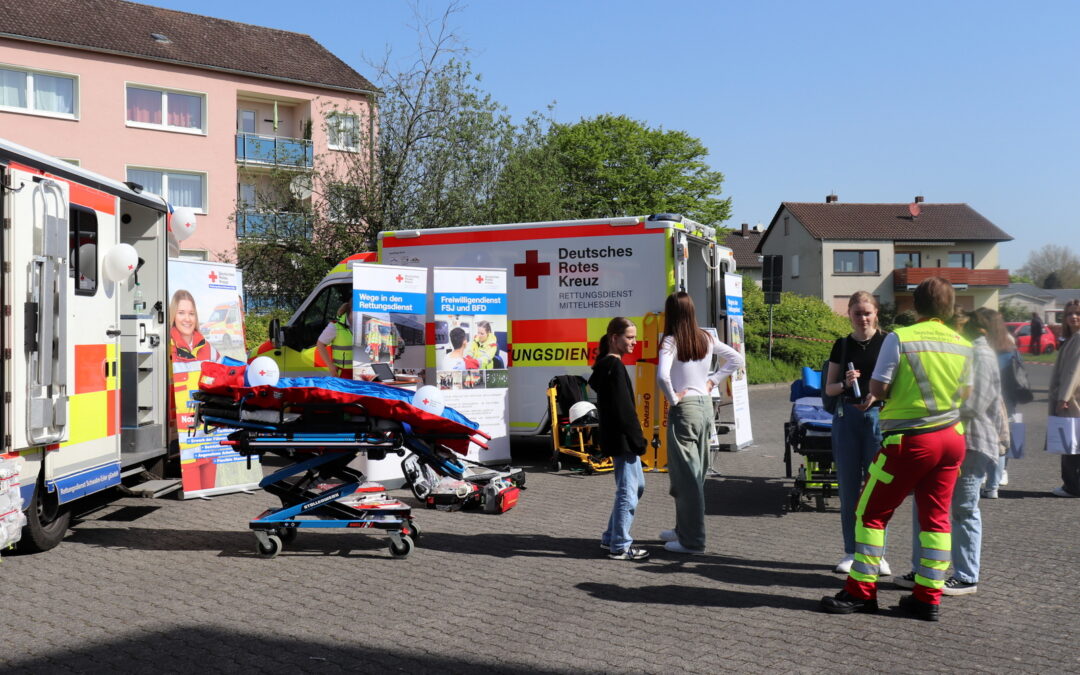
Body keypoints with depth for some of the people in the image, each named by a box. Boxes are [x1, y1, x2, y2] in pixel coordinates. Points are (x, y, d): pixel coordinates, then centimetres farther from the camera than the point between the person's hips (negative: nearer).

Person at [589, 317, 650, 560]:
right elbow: (623, 408, -20)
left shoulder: (605, 364, 15)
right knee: (627, 492, -4)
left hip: (616, 438, 11)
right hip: (621, 438, -11)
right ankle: (620, 547, 4)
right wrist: (637, 440, -16)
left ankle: (611, 538, 26)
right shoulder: (615, 365, -16)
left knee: (637, 485, 19)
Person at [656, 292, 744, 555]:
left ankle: (692, 540, 5)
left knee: (685, 474, 0)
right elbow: (736, 359, 13)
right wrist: (713, 381, 11)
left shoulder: (671, 341, -14)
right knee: (697, 472, 16)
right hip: (705, 405, 7)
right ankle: (684, 529, 29)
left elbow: (662, 376, -29)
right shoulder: (707, 339, 5)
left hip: (684, 408, -7)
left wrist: (673, 398, -13)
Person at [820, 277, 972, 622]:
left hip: (911, 438, -6)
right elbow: (965, 393, 14)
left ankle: (861, 591, 8)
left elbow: (877, 389, -9)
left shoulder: (899, 339, -11)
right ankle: (929, 597, 14)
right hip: (952, 438, 6)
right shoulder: (963, 345, 5)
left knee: (871, 512, 5)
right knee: (936, 516, 11)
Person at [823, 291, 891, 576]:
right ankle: (851, 552, 16)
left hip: (878, 416, -2)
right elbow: (829, 388, 11)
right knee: (848, 488, 6)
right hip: (847, 417, 3)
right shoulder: (842, 345, 8)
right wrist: (845, 384, -10)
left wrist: (877, 395, -16)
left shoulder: (887, 343, 0)